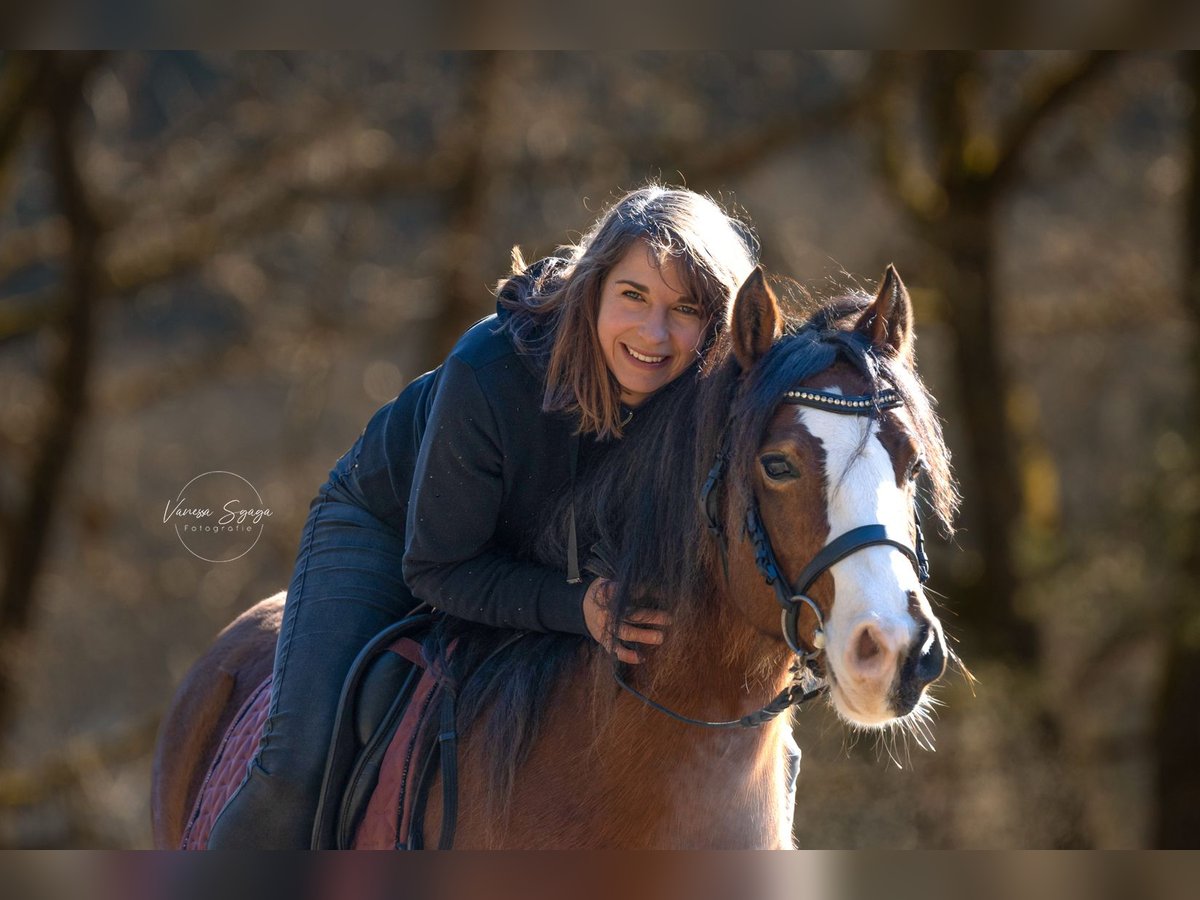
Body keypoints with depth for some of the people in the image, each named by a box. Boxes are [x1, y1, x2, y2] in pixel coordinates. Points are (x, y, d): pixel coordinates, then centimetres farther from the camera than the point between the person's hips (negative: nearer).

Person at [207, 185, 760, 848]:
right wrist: (578, 608, -44)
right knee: (297, 767, -18)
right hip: (386, 526, -4)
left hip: (549, 562, 4)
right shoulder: (488, 373, -39)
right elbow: (439, 568, -30)